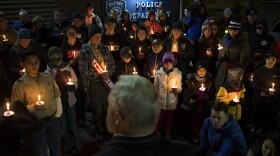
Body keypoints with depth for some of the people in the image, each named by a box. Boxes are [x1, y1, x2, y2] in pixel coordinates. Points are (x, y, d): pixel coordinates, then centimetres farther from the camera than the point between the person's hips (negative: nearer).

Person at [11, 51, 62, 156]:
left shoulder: (48, 78, -3)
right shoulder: (19, 84, -14)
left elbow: (57, 96, 6)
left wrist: (58, 113, 1)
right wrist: (32, 107, -25)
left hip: (53, 119, 3)